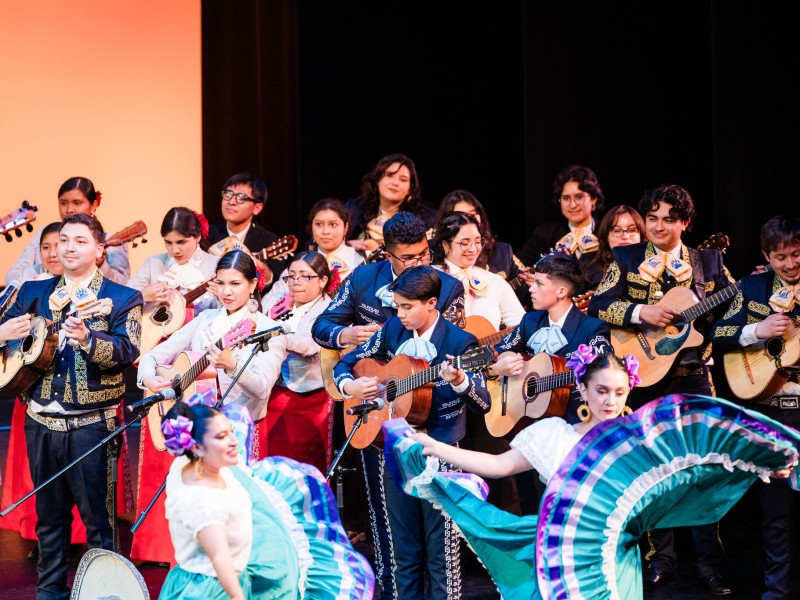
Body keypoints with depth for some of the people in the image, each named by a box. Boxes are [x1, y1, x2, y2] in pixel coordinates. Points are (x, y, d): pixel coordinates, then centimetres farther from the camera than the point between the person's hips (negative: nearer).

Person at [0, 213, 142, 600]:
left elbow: (128, 351, -15)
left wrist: (87, 340, -33)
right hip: (41, 421, 4)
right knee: (48, 514, 11)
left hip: (91, 423, -4)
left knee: (97, 517, -1)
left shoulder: (123, 298, -1)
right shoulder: (33, 292, 10)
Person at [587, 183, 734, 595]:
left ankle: (710, 562, 6)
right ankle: (662, 558, 16)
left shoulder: (708, 262, 6)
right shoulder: (627, 259, 4)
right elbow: (598, 305, -6)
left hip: (692, 379, 0)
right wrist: (642, 313, -19)